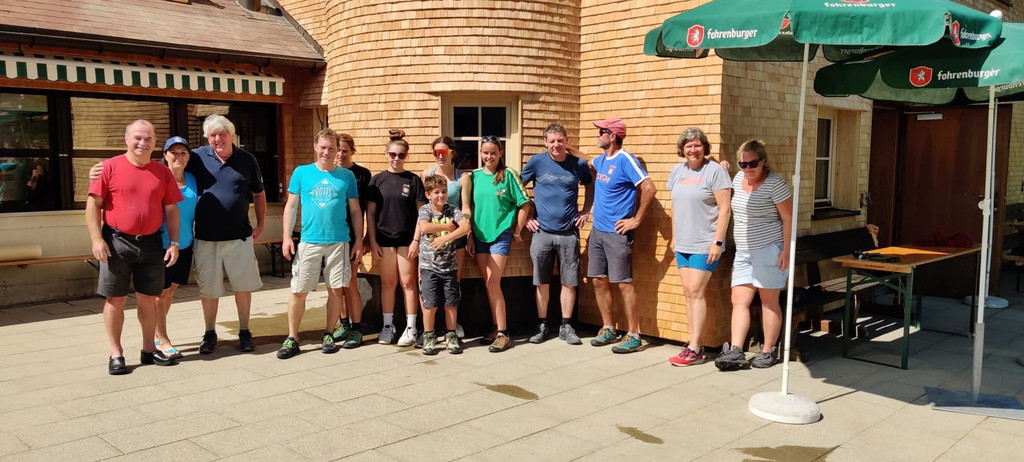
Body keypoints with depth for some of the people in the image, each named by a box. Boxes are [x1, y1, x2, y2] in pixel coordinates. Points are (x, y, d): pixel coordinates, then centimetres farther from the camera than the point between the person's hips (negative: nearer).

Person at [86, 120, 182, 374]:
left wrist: (174, 242, 3)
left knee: (148, 297, 10)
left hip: (151, 243, 3)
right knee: (115, 298, 2)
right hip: (117, 242, -3)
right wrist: (97, 239, -11)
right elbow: (93, 204, -3)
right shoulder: (110, 167, -2)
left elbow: (171, 210, 9)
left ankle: (149, 349, 22)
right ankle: (116, 354, 12)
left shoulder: (163, 172, 6)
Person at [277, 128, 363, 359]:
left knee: (336, 289, 5)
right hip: (308, 242, 0)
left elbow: (355, 210, 9)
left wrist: (359, 239, 3)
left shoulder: (347, 176, 6)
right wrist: (286, 237, 0)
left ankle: (329, 335, 19)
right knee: (298, 291, 0)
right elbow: (291, 206, 7)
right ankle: (292, 338, 11)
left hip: (339, 242, 0)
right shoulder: (301, 173, 5)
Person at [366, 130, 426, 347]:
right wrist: (372, 240, -1)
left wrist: (417, 240, -8)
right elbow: (370, 212, 5)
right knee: (388, 282, 8)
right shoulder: (377, 180, 5)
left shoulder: (413, 180, 1)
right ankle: (387, 326, 18)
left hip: (407, 238, -1)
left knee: (408, 282, 1)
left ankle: (410, 328, 9)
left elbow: (421, 212, -1)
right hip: (384, 238, 2)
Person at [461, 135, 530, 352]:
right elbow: (470, 208, 9)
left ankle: (503, 333, -3)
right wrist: (469, 237, 7)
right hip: (479, 235, 5)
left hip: (501, 234, -5)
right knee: (488, 284, 9)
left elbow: (524, 205, -3)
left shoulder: (508, 174, -5)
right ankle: (496, 328, 20)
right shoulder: (474, 176, 6)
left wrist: (517, 232, -2)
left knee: (492, 283, -10)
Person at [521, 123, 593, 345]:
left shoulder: (579, 164, 1)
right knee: (542, 282, 6)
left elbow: (590, 187, 18)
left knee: (569, 282, 3)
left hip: (569, 233, 0)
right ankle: (542, 326, 19)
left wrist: (585, 212, 7)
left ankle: (566, 326, 16)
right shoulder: (536, 162, -2)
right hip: (542, 232, 0)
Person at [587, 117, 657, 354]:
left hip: (617, 234, -8)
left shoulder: (625, 160, -13)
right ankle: (608, 329, 23)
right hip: (597, 230, 8)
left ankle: (634, 336, 3)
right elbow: (588, 164, 37)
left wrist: (636, 220, -16)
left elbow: (649, 189, -19)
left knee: (624, 283, -4)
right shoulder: (601, 160, 12)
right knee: (599, 281, 11)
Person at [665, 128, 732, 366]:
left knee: (695, 291, -9)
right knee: (688, 293, 6)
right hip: (682, 244, 6)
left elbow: (725, 210, -12)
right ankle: (695, 343, 13)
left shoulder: (715, 171, -8)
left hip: (705, 245, -6)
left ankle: (695, 349, -4)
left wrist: (717, 242, -16)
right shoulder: (677, 171, 11)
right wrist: (674, 237, 16)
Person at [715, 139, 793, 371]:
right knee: (739, 300, 0)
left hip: (769, 250, -7)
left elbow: (789, 218, -11)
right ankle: (735, 352, -1)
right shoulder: (739, 178, 10)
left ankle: (768, 352, 10)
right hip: (743, 252, 7)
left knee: (769, 301, 1)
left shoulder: (775, 184, -11)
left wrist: (787, 250, -16)